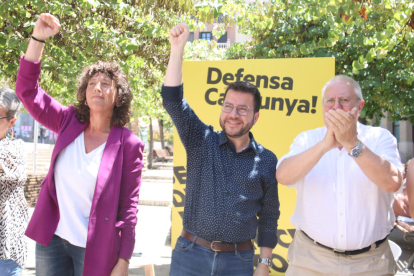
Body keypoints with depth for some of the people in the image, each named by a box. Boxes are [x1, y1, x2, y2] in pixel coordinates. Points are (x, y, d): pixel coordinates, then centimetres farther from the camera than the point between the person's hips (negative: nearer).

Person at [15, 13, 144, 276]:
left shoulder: (128, 144, -10)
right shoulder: (69, 122, 1)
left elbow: (128, 206, -9)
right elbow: (27, 90, -1)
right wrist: (37, 38, -10)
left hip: (94, 250, -4)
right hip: (51, 240, 4)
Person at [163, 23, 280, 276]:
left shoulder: (267, 161, 2)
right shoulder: (202, 141, 0)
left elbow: (269, 217, 7)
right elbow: (173, 100, -11)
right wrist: (178, 48, -20)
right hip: (190, 255, 0)